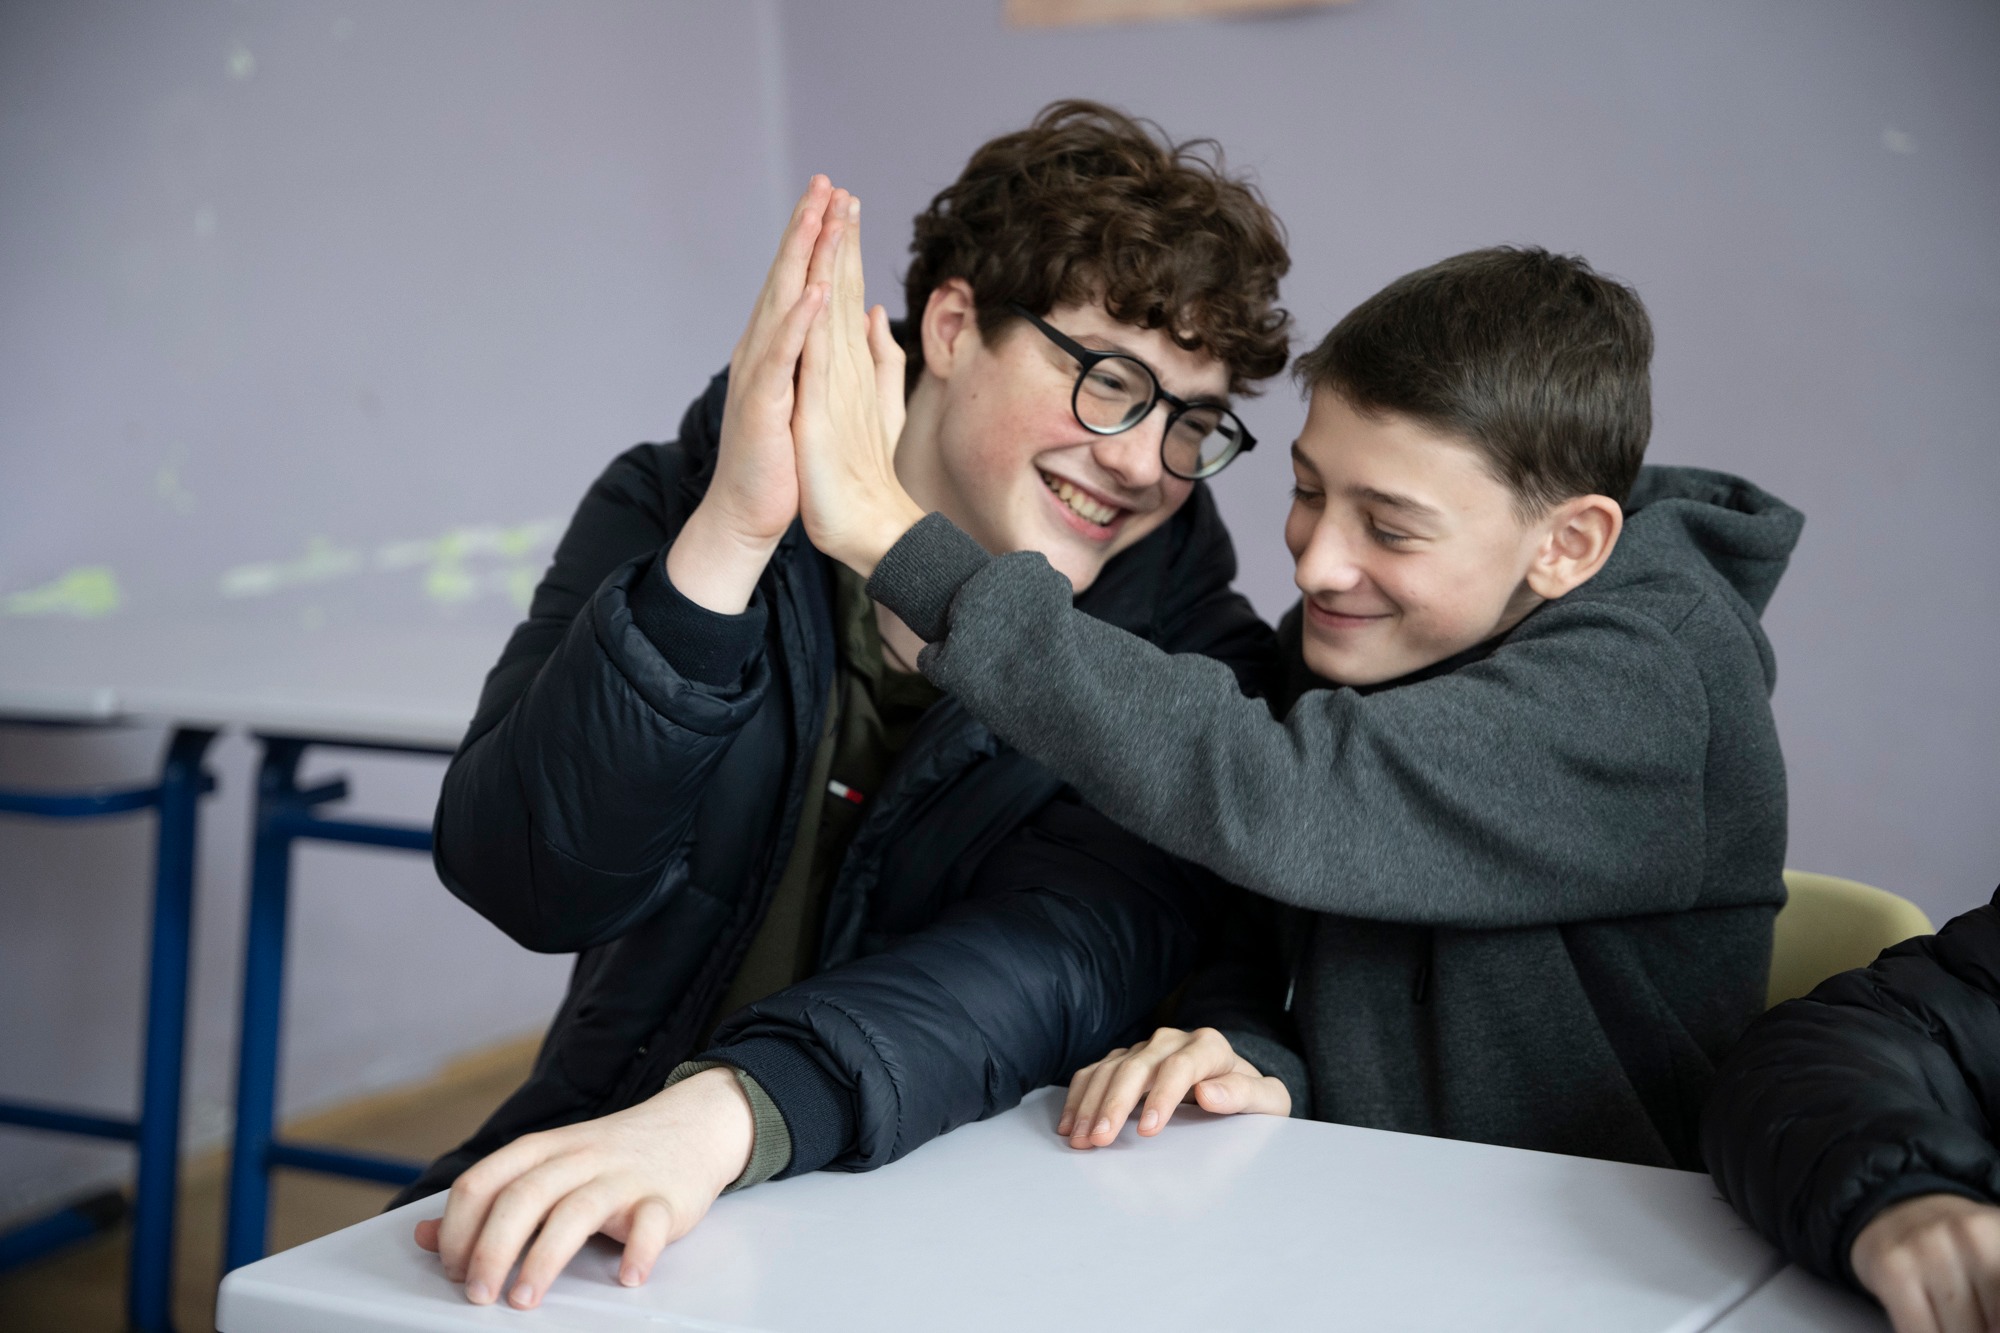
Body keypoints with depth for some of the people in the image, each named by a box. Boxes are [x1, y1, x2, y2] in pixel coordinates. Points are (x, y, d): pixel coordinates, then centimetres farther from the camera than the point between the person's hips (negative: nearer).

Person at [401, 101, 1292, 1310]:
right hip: (599, 1204, 1)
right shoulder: (673, 512, 0)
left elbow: (1056, 960, -21)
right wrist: (727, 543, -25)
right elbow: (526, 881, -13)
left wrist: (732, 1113, -38)